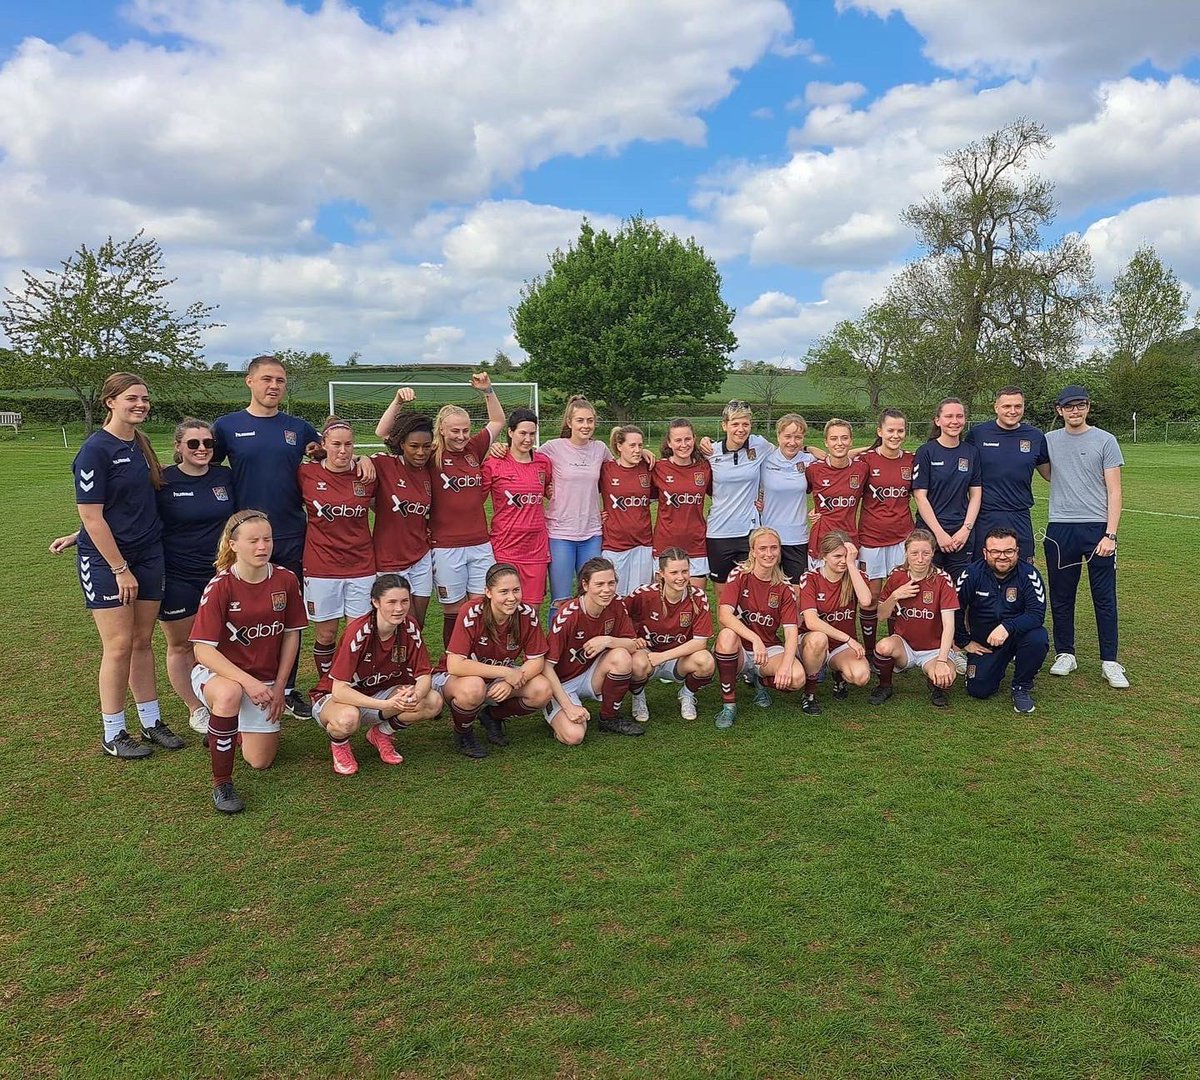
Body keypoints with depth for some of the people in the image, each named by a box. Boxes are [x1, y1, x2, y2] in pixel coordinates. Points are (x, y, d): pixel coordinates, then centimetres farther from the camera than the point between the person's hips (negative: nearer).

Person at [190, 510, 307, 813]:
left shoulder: (285, 579, -10)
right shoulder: (219, 586, -20)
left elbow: (291, 634, 1)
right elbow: (203, 650, -22)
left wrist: (279, 686, -2)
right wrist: (248, 682, -30)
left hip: (265, 680, 4)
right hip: (217, 672, -3)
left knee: (259, 761, 2)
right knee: (229, 694, -40)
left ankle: (231, 728, 36)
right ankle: (222, 784, -22)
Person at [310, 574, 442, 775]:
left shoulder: (409, 628, -14)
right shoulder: (358, 631, -28)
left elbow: (424, 675, -10)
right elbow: (339, 690, -32)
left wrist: (415, 695, -34)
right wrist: (388, 704, -41)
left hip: (379, 693, 5)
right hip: (335, 698, -5)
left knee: (433, 701, -20)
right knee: (348, 718, -41)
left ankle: (382, 733, 7)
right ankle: (339, 743, -2)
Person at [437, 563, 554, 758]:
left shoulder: (528, 614, -17)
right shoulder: (472, 614, -28)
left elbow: (537, 661, -11)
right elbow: (454, 665, -34)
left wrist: (511, 682, -30)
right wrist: (506, 672, -32)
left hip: (499, 681, 4)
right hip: (455, 678, -4)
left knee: (543, 691, -21)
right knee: (473, 688, -39)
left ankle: (493, 716, 9)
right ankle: (463, 734, -4)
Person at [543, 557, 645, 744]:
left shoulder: (615, 605, -10)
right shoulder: (568, 615, -25)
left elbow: (634, 645, -7)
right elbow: (546, 665, -23)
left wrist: (609, 641, -27)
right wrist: (569, 707, -26)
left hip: (590, 676, 5)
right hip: (561, 683, -5)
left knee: (622, 657, -25)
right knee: (574, 736, -28)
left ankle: (609, 718, -3)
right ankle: (556, 716, 10)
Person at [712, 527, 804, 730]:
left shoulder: (784, 587, -2)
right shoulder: (739, 576, -9)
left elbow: (791, 631, -11)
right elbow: (724, 615, -24)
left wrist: (786, 664, -30)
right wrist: (755, 639, -38)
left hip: (770, 649, 2)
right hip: (739, 649, -2)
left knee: (796, 677, -28)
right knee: (727, 635, -37)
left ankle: (758, 679, 10)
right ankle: (728, 705, -19)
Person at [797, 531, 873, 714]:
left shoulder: (856, 576, -3)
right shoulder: (810, 579, -12)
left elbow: (865, 600, -27)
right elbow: (811, 622, -25)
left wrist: (851, 564, -24)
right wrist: (848, 639, -30)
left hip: (843, 648, 2)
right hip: (812, 643, -2)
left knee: (861, 676, -31)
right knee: (818, 638, -39)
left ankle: (840, 675, 8)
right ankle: (809, 693, -15)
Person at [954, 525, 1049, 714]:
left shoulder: (1029, 574, -15)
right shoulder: (972, 573, -11)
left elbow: (1037, 614, -24)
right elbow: (955, 610, -3)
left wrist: (1007, 627, -38)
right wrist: (964, 642, -2)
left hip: (1019, 635, -1)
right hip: (983, 642, 1)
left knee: (1038, 638, -34)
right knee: (978, 690, -11)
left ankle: (1022, 687, -6)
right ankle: (1001, 664, 25)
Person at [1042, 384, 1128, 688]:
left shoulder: (1104, 441, 0)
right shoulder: (1048, 441, 8)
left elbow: (1114, 492, -4)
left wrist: (1110, 535, -12)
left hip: (1098, 528, -2)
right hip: (1060, 529, 3)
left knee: (1105, 597, 1)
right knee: (1061, 597, 9)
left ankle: (1110, 662, 9)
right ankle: (1065, 654, 21)